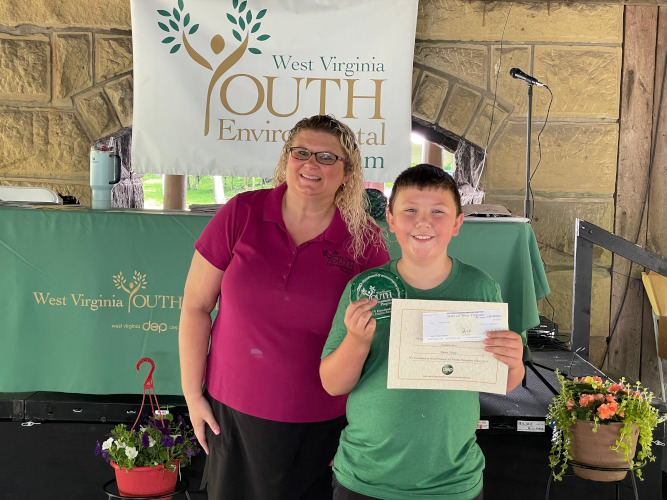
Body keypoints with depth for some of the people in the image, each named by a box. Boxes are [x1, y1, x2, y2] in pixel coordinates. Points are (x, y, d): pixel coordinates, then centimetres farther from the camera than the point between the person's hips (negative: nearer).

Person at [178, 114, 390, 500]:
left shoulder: (365, 241, -8)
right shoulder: (241, 214, -7)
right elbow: (196, 305, -2)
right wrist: (192, 394, -1)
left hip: (320, 424, -1)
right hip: (232, 412, 1)